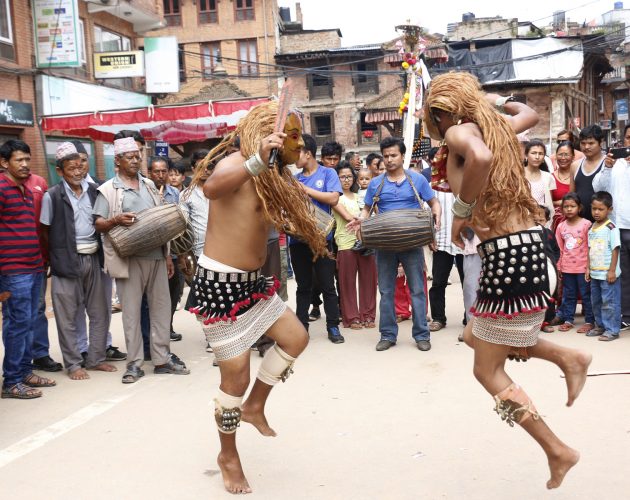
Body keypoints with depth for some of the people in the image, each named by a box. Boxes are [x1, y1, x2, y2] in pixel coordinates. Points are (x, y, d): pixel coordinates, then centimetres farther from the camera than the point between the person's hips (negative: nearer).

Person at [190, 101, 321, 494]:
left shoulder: (275, 178, 10)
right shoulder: (238, 163, -17)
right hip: (220, 283, -9)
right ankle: (228, 456, 23)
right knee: (237, 377, 0)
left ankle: (254, 407, 32)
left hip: (251, 281, 9)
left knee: (296, 338, 14)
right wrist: (257, 162, -51)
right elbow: (211, 188, -41)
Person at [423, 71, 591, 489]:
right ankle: (568, 358, 15)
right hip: (527, 249, 9)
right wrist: (491, 100, 35)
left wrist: (462, 210, -19)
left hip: (506, 255, -9)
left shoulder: (459, 130, -8)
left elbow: (481, 158, -33)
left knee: (488, 371, 5)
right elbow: (530, 114, 39)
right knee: (476, 336, 26)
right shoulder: (496, 126, 15)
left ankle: (558, 451, 11)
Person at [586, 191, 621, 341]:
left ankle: (612, 330, 7)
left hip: (607, 274, -7)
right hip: (595, 273, 7)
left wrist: (612, 271, -15)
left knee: (610, 303, -1)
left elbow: (615, 250, -13)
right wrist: (588, 268, 10)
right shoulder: (592, 228, 8)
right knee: (596, 302, 16)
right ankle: (600, 326, 29)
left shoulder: (611, 228, -12)